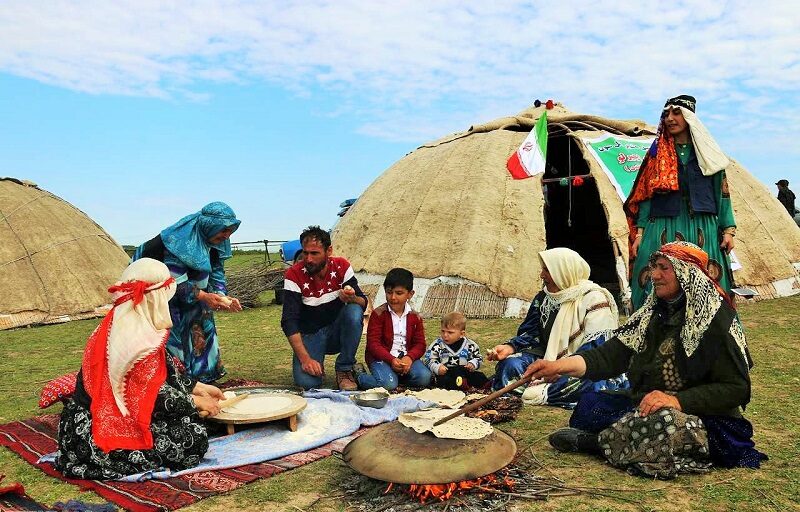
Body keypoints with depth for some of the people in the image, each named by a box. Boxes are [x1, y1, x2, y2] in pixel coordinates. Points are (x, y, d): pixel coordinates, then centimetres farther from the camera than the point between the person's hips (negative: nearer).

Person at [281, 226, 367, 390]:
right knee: (306, 381, -29)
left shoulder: (341, 267, -9)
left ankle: (344, 370, -14)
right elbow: (288, 321, -19)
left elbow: (363, 302, -8)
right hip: (310, 335, -2)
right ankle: (316, 365, 9)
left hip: (337, 331, 2)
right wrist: (305, 358, -29)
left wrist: (351, 298, -34)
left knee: (354, 312, -31)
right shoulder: (294, 275, -15)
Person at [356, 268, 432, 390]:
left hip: (406, 357, 4)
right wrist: (391, 360, -23)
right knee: (388, 384, -29)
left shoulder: (415, 317, 6)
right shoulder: (378, 314, -5)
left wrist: (409, 357, -18)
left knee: (424, 378, -21)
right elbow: (373, 343, -10)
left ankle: (397, 376, 5)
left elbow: (420, 344, 4)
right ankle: (359, 376, 0)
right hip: (381, 357, -3)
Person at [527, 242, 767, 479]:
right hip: (648, 407, 6)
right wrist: (559, 366, -15)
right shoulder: (654, 312, 10)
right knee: (590, 403, -8)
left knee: (663, 422, -37)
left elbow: (736, 388, -13)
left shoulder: (716, 319, -10)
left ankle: (592, 441, -18)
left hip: (707, 423, -6)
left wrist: (678, 400, -26)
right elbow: (612, 354, 0)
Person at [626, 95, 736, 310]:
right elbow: (645, 196, 7)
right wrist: (639, 232, -1)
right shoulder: (657, 154, 11)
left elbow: (721, 193, 10)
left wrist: (728, 230, 0)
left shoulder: (706, 153, 11)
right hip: (663, 230, 0)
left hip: (703, 229, 1)